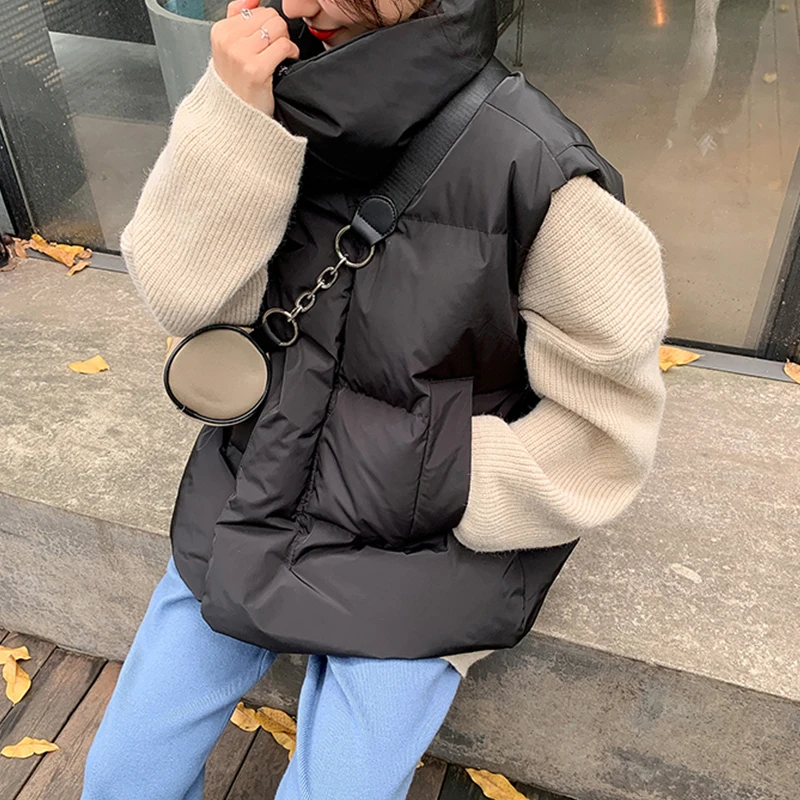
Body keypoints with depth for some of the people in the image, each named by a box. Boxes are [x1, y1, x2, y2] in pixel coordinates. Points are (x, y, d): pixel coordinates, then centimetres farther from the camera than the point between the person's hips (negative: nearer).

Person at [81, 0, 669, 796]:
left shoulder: (532, 166, -20)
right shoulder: (281, 93, -5)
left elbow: (603, 419, -12)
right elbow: (186, 295, -10)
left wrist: (443, 491, -14)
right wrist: (234, 119, -22)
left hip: (412, 551, -3)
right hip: (249, 505, 5)